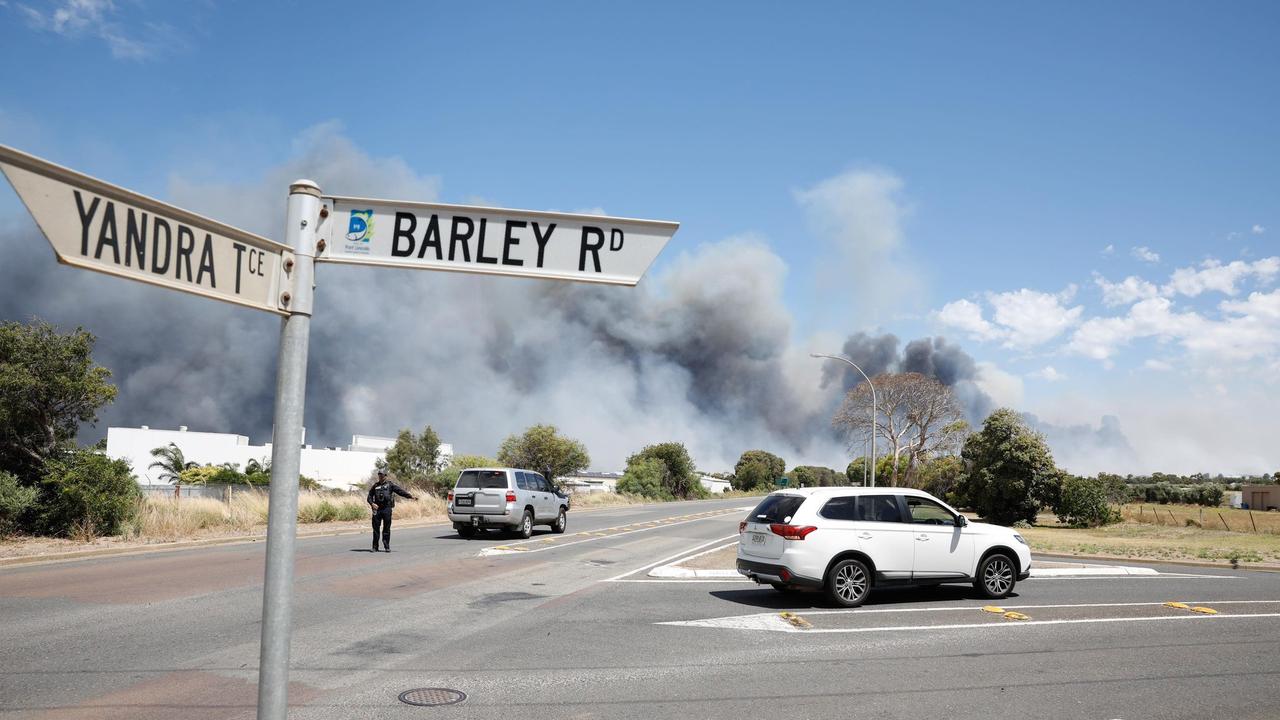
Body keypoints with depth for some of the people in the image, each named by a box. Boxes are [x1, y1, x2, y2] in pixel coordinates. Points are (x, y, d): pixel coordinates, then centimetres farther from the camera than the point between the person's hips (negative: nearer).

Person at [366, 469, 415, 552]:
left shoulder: (390, 484, 6)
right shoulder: (375, 486, 14)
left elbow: (400, 491, -2)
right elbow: (369, 496, 14)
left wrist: (411, 496, -10)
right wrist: (372, 503, -7)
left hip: (387, 509, -2)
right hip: (377, 509, 2)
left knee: (387, 528, -1)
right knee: (376, 528, 2)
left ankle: (387, 547, 5)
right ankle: (375, 547, 9)